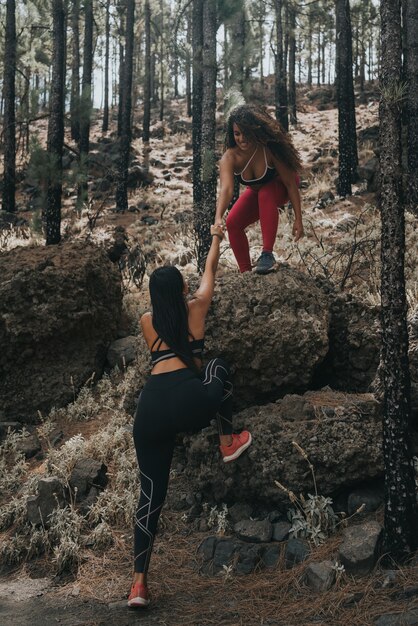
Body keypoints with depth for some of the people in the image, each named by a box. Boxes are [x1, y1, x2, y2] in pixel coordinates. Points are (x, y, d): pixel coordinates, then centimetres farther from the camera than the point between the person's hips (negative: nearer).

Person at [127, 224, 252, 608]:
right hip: (188, 401, -3)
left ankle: (139, 583, 5)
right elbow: (211, 268, 34)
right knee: (219, 368, 28)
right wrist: (216, 237, 53)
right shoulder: (196, 308, 16)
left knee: (151, 494, 9)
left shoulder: (147, 321, 23)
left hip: (150, 407, 3)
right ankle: (228, 443, 29)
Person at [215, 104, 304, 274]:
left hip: (281, 188, -4)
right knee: (233, 223, -10)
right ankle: (245, 272, 4)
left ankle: (267, 254, -34)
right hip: (257, 191, 4)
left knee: (265, 194, -36)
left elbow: (290, 182, -29)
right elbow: (226, 189, -46)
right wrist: (218, 218, -63)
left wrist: (298, 219, -30)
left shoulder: (269, 149, -35)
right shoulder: (230, 158, -30)